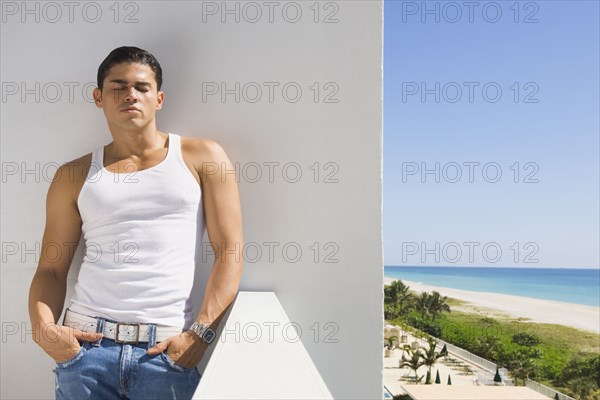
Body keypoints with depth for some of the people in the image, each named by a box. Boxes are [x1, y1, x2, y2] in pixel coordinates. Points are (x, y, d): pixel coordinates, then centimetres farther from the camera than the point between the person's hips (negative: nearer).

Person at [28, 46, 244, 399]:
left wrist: (200, 334, -10)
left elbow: (229, 250, -1)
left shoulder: (202, 157, 4)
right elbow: (51, 268, 12)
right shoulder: (74, 177, 10)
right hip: (87, 344, 2)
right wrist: (43, 328, -7)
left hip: (166, 350, -1)